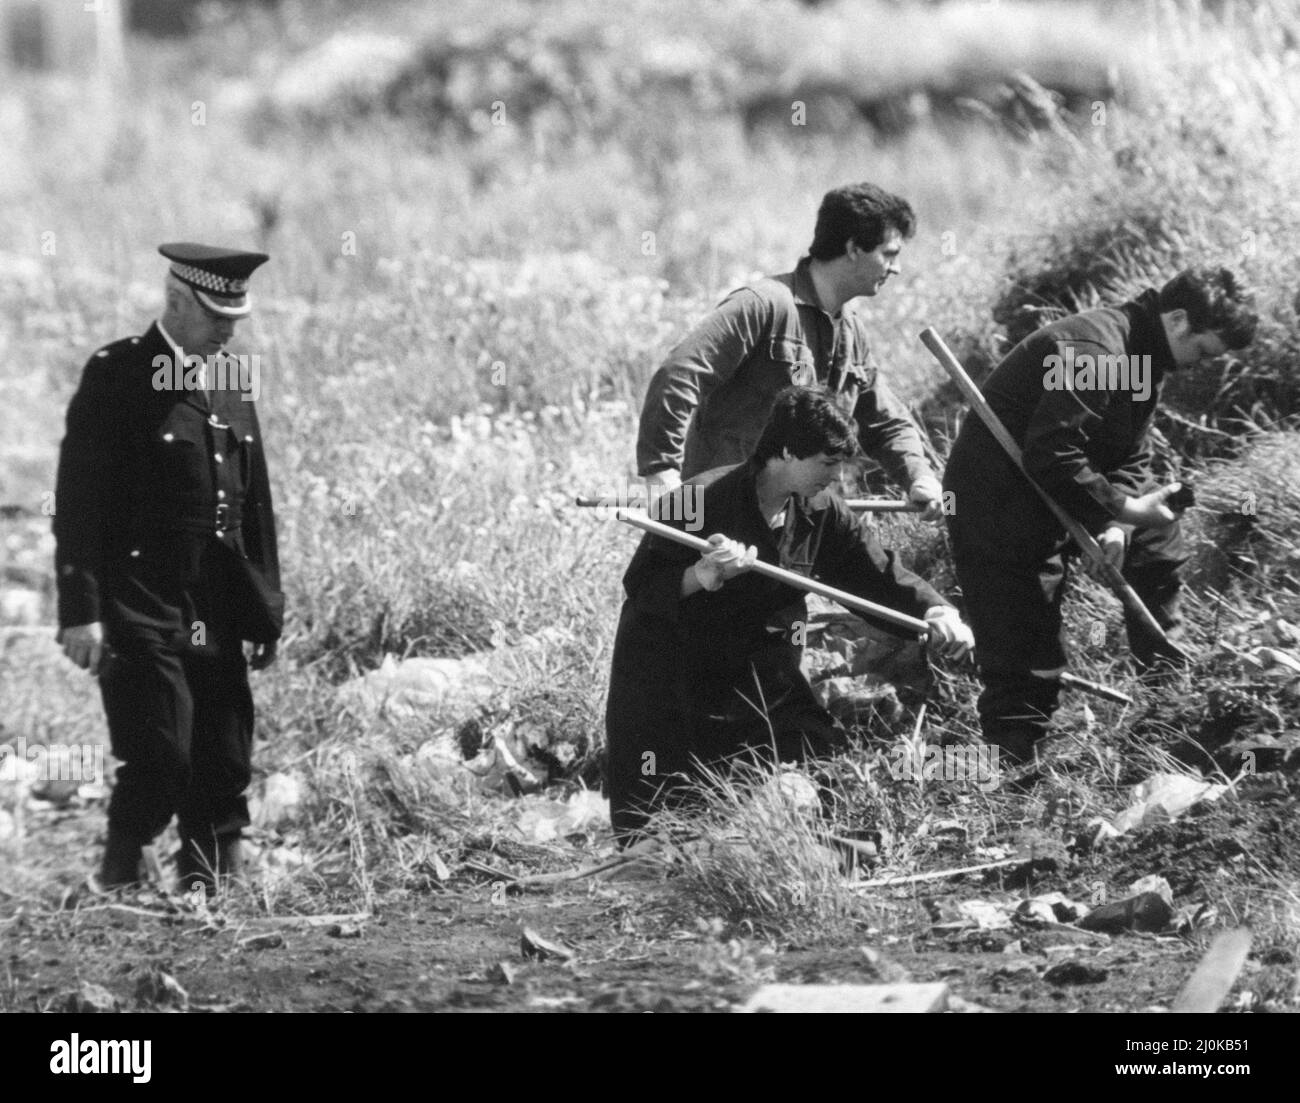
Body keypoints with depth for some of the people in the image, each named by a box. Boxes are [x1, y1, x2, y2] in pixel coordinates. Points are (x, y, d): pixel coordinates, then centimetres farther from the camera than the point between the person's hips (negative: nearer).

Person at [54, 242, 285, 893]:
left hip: (217, 618, 6)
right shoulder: (116, 375, -5)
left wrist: (265, 612, 17)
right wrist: (81, 612, -16)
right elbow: (78, 503, -9)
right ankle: (117, 889, 5)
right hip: (140, 612, -6)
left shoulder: (234, 380, 14)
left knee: (224, 771, 5)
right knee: (161, 760, -13)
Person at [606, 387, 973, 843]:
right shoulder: (702, 502, -21)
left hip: (761, 677, 6)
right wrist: (704, 575, -40)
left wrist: (936, 611, -14)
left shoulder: (821, 515, -1)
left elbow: (878, 572, 2)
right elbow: (640, 587, -22)